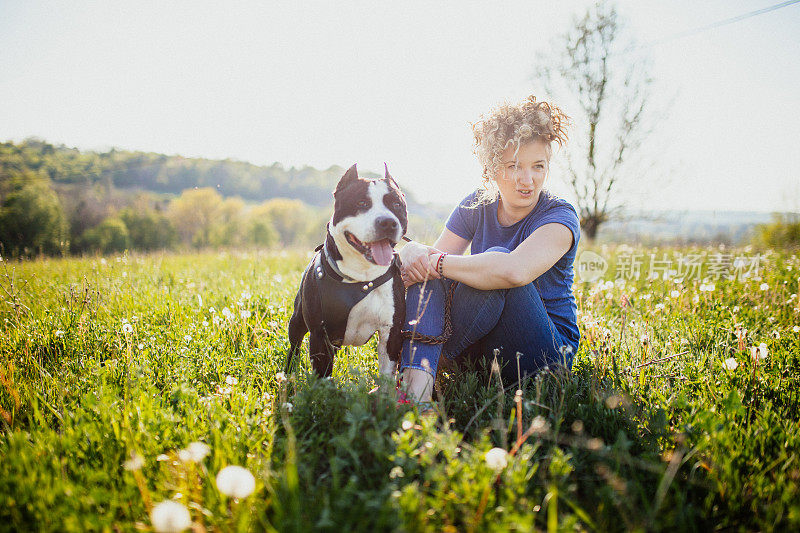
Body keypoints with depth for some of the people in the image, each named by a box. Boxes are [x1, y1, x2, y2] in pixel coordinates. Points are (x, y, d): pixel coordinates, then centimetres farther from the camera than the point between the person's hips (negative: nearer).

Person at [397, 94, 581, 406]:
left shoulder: (560, 216, -15)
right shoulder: (477, 206, 2)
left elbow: (515, 271, -36)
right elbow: (436, 257, -6)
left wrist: (437, 262, -29)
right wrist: (413, 252, -30)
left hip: (548, 355, -4)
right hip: (478, 347, 5)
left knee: (498, 258, -30)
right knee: (427, 273, -21)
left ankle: (424, 362, -27)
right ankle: (415, 384, -40)